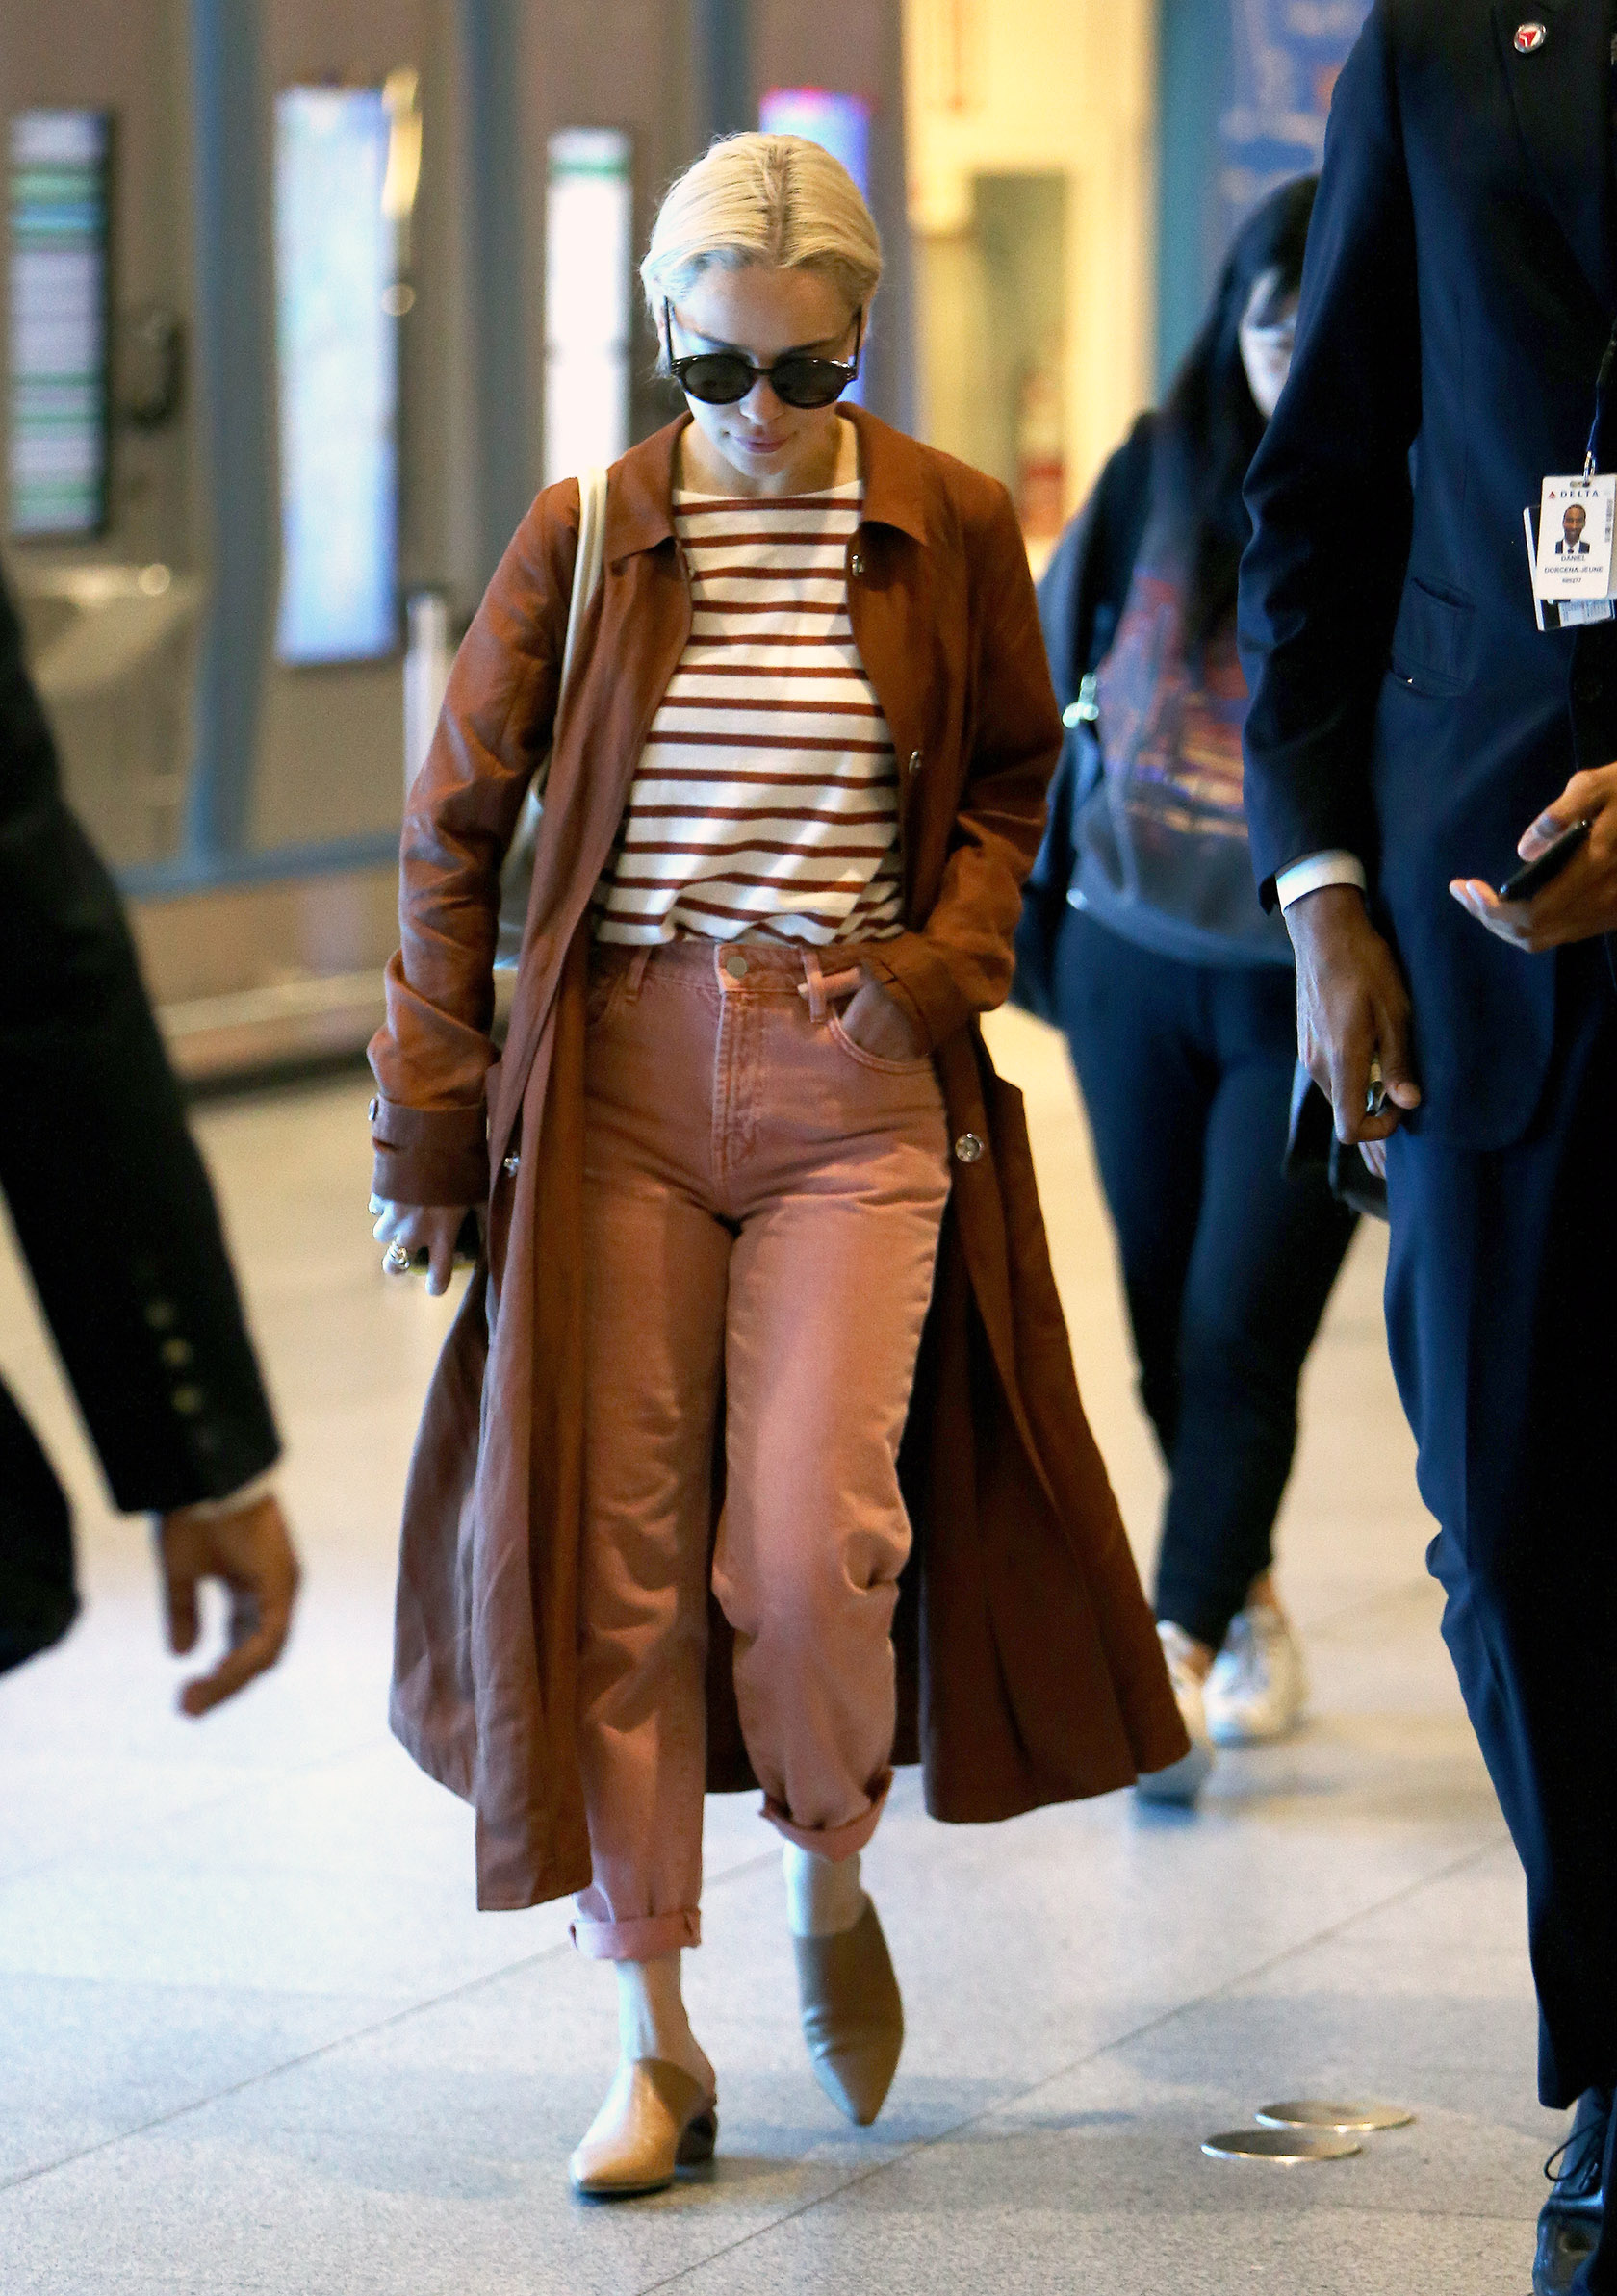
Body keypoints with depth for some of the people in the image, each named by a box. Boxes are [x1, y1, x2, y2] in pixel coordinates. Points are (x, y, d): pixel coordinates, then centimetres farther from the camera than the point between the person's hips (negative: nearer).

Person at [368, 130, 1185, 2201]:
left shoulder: (948, 529, 2)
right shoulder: (587, 535, 2)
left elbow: (1010, 788, 17)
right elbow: (456, 832, 8)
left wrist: (941, 958, -2)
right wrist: (429, 1120, 5)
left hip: (857, 1081, -1)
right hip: (619, 1072, 1)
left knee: (813, 1540, -12)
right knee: (615, 1548, 0)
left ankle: (832, 1884, 19)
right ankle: (656, 2042, 10)